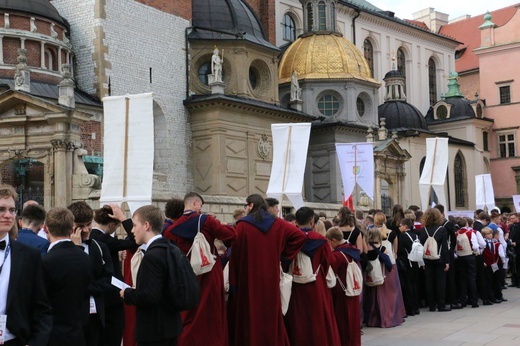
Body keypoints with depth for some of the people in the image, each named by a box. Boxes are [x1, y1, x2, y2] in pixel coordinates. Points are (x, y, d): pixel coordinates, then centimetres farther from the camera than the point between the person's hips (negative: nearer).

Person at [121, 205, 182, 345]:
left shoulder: (152, 256, -22)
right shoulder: (168, 249, 7)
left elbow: (149, 296, -27)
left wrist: (127, 294, -11)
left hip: (154, 330, -9)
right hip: (170, 325, 9)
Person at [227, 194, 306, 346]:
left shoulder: (243, 225, -6)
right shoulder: (276, 223, 5)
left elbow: (235, 254, -9)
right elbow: (300, 235, -2)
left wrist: (233, 281, -6)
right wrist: (284, 254, 4)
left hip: (248, 278, -3)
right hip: (270, 277, 4)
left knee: (249, 316, 5)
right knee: (271, 316, 12)